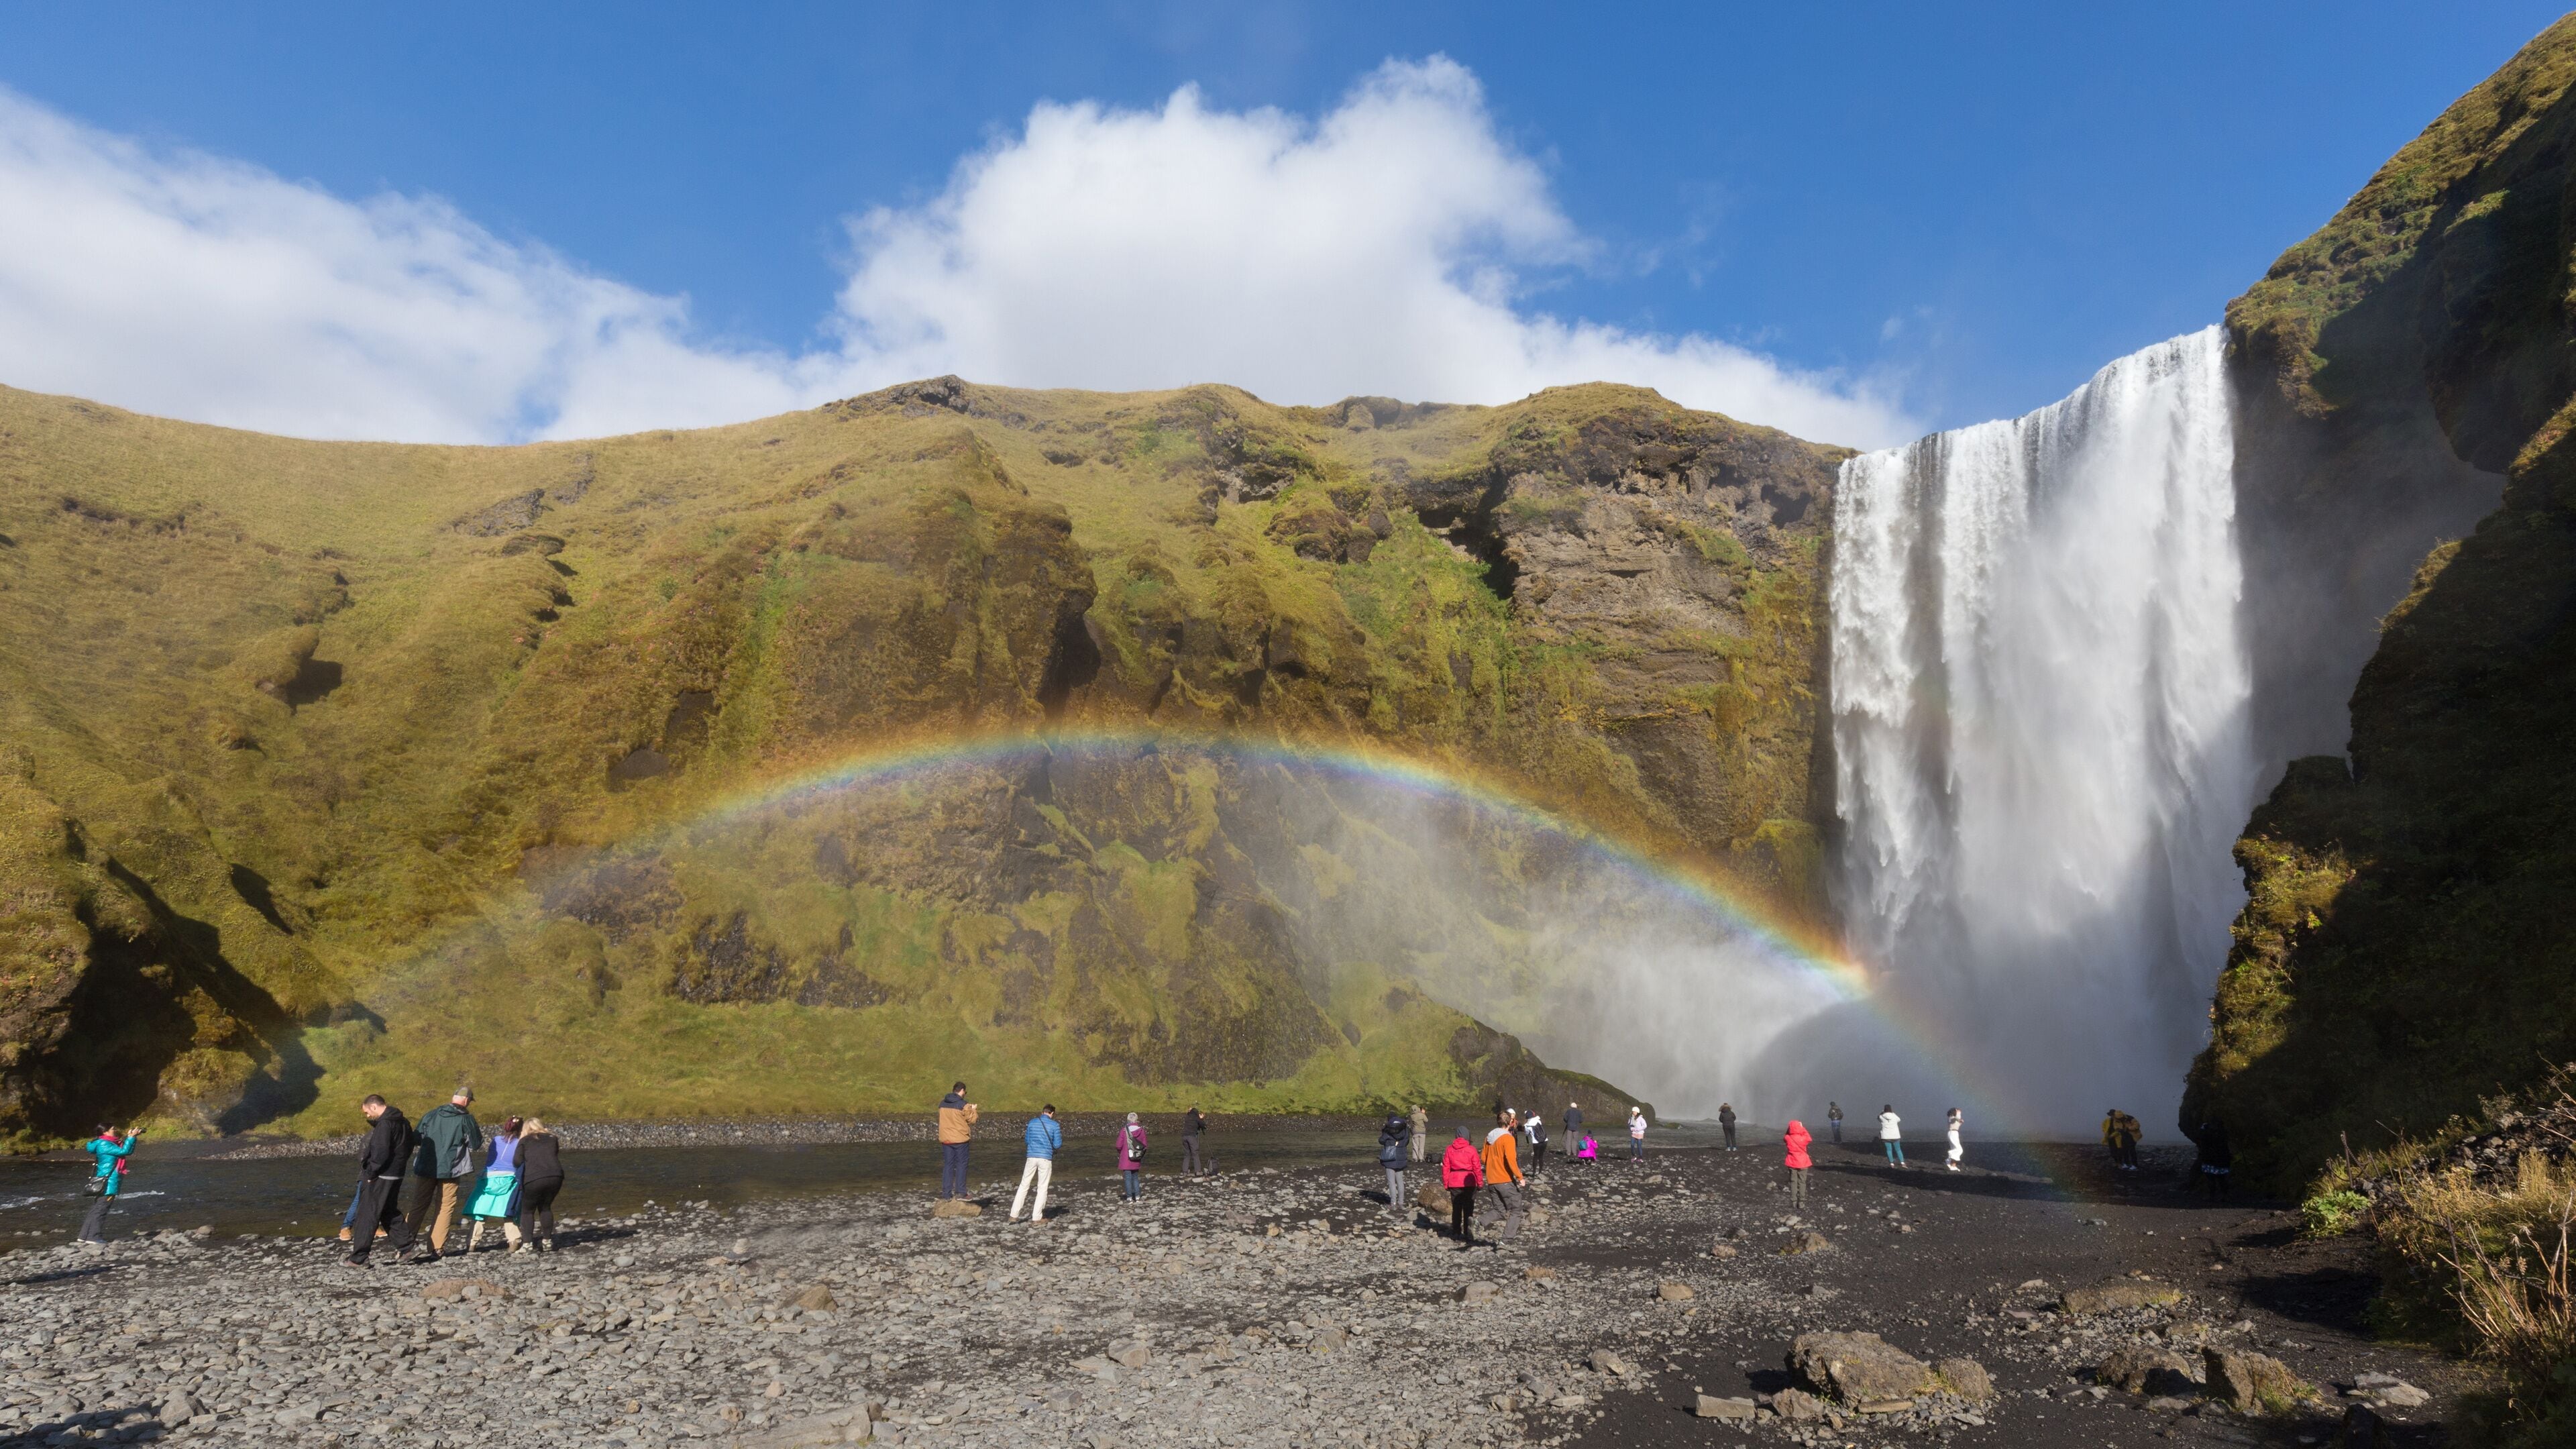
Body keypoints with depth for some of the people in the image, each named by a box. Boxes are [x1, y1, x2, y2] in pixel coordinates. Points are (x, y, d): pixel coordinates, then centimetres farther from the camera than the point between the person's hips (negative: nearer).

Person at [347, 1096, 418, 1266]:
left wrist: (370, 1173, -12)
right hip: (396, 1175, 9)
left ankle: (358, 1258, 0)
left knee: (366, 1216, -2)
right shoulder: (403, 1122, 12)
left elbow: (381, 1153, -23)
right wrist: (399, 1165, 14)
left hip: (380, 1177, -9)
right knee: (390, 1213, 20)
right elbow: (408, 1148, 17)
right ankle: (405, 1247, 20)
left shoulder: (384, 1124, -17)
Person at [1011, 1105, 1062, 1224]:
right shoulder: (1055, 1125, -2)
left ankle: (1014, 1215, 10)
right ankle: (1037, 1218, 5)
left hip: (1031, 1157, 3)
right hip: (1045, 1159, -3)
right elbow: (1057, 1145, -1)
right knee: (1042, 1188, 5)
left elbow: (1027, 1140, 14)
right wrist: (1060, 1133, 15)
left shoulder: (1032, 1122, 7)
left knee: (1024, 1185, 11)